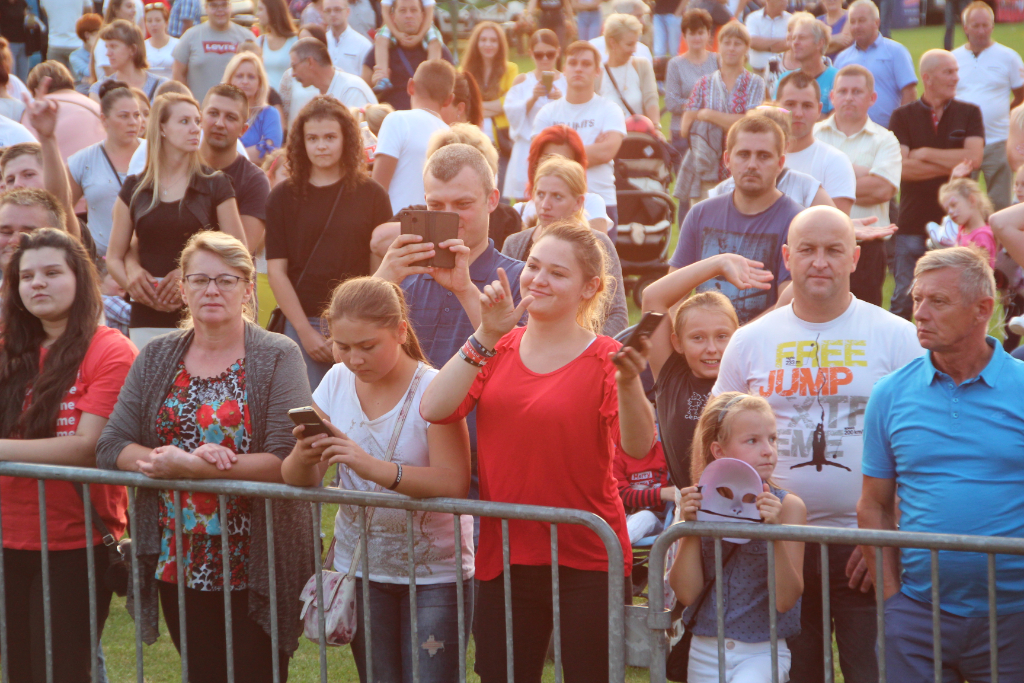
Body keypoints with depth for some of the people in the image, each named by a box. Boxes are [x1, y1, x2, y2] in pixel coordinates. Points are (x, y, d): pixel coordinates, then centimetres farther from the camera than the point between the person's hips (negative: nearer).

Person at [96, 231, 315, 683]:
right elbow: (111, 447, 1)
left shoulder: (278, 358, -5)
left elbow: (287, 460, -17)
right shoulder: (156, 358, 9)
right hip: (178, 565, 4)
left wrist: (185, 466, -20)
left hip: (255, 569, -4)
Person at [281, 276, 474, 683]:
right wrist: (303, 456, -24)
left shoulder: (432, 390, -14)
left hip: (434, 572, -5)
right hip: (360, 568, 5)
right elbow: (297, 481, 0)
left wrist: (373, 466, -36)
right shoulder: (337, 383, 2)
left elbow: (454, 484, -25)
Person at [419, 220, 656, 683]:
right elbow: (433, 410, -10)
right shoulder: (498, 350, 6)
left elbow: (638, 447, -21)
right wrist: (486, 337, -15)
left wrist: (629, 382, -38)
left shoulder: (603, 359, -6)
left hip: (587, 562, -4)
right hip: (504, 556, 4)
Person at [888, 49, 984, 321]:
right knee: (904, 298, 1)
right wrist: (954, 166, -9)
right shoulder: (903, 116, 4)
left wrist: (926, 154, -6)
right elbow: (901, 166, -9)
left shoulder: (969, 113, 8)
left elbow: (974, 158, -8)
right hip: (913, 222, -1)